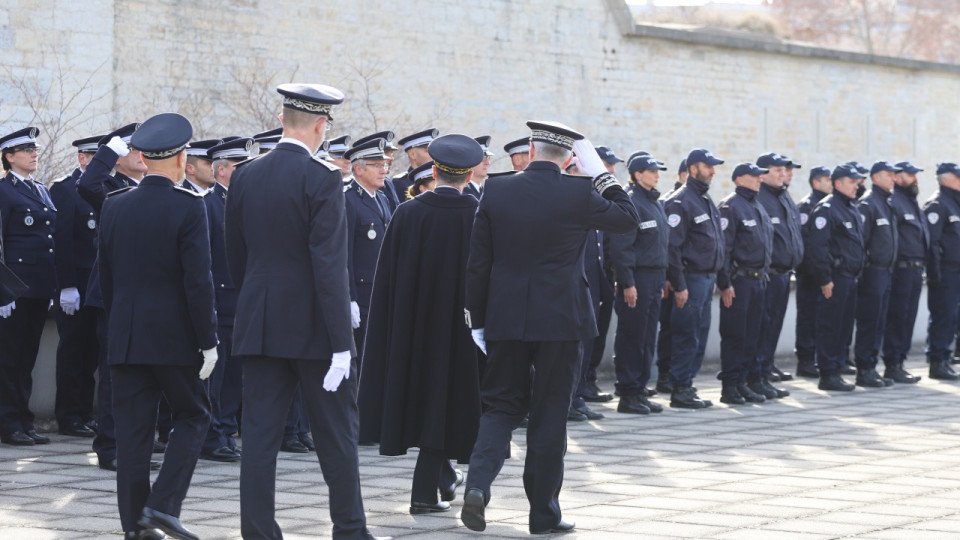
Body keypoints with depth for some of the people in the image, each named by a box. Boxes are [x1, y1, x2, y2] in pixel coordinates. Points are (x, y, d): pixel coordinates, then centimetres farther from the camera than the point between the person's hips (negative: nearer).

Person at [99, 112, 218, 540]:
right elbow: (198, 281, -14)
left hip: (125, 338, 4)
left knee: (133, 428, 7)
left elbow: (105, 277, 11)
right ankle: (163, 505, -3)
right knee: (192, 416, 10)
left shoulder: (114, 206, 5)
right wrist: (208, 342, -9)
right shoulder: (188, 207, -10)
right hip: (174, 336, -4)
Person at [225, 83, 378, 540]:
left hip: (259, 325, 5)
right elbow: (329, 266, -17)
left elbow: (235, 257, 11)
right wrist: (341, 343, -17)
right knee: (336, 433, 8)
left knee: (259, 434, 4)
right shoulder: (322, 180, -13)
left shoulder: (245, 176, 5)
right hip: (312, 328, -4)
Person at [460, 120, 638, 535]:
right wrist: (600, 174, 9)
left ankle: (478, 482, -13)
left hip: (505, 319, 2)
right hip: (560, 321, -2)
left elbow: (478, 263, 2)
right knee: (550, 415, 7)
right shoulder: (578, 194, -9)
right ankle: (543, 513, 13)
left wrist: (477, 321, 9)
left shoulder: (495, 191, -1)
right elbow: (628, 217, 9)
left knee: (501, 406, 11)